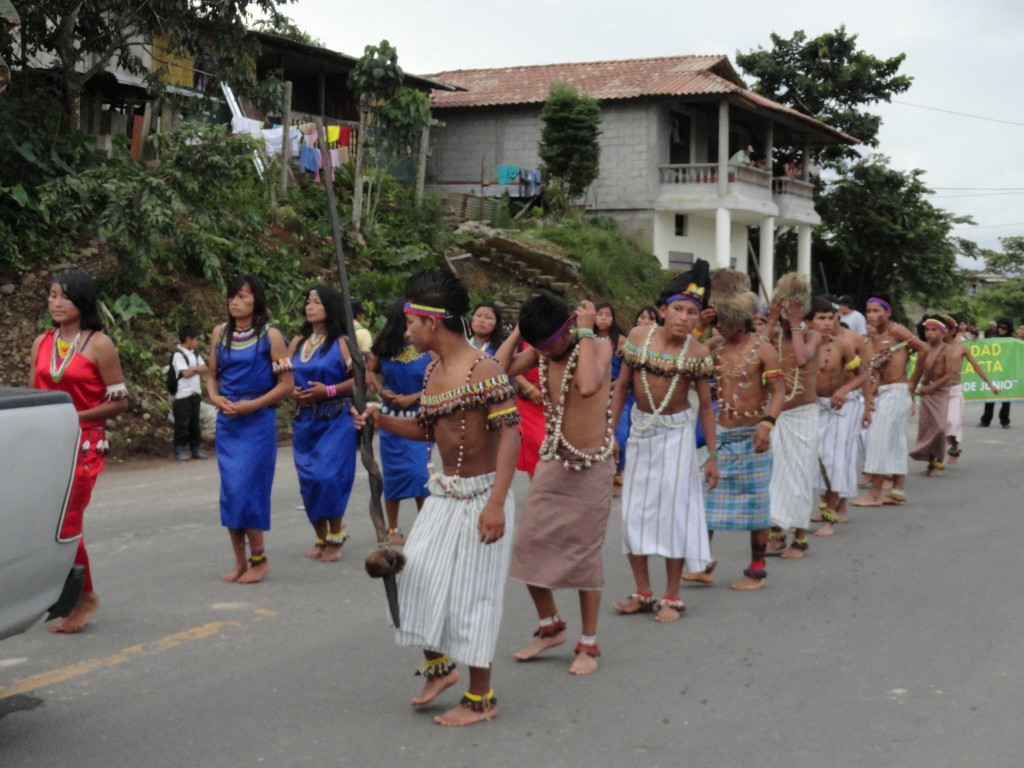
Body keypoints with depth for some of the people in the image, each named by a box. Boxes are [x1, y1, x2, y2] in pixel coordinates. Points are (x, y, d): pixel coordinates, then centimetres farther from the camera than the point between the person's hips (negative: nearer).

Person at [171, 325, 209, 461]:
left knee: (195, 423, 11)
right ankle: (179, 450, 3)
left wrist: (192, 369, -8)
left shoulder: (195, 354, 14)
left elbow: (205, 368, 8)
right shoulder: (178, 354, -11)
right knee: (182, 423, -4)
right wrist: (197, 369, 0)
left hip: (195, 393, 7)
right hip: (183, 395, -7)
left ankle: (196, 449, 16)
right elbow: (186, 373, -17)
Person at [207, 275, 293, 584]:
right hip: (226, 422, 5)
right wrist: (215, 397, -6)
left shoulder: (270, 335, -6)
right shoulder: (220, 333, 7)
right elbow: (212, 376, 15)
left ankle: (258, 557, 8)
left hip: (258, 422, -4)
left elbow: (286, 384, -6)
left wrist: (252, 405, -15)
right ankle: (240, 561, 14)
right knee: (230, 490, 5)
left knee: (247, 488, -8)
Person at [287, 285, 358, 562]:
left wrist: (329, 390, -18)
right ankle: (321, 539, 19)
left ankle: (335, 539, 2)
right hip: (304, 420, 5)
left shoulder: (342, 342, -4)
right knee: (309, 480, 6)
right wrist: (291, 391, -4)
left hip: (335, 421, -5)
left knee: (328, 477, -13)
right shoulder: (298, 342, 11)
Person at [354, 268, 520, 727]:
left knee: (472, 593, 0)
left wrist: (496, 504, -29)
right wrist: (382, 421, 1)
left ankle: (480, 699, 15)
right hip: (443, 493, 8)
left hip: (480, 496, -8)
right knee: (415, 577, 6)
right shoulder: (433, 371, 7)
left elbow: (510, 434, -23)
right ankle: (438, 665, 27)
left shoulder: (481, 369, -18)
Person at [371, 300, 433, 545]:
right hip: (391, 417, 3)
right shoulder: (384, 347, 0)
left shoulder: (427, 348, -8)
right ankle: (393, 529, 18)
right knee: (393, 472, 6)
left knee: (419, 470, -9)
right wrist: (382, 391, -7)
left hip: (419, 418, -2)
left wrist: (411, 398, -15)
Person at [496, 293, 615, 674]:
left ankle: (588, 644, 17)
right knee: (529, 546, 6)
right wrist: (518, 331, -10)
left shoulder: (598, 347, -15)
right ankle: (550, 627, 26)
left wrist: (585, 332, -28)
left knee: (585, 553, 3)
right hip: (551, 461, 5)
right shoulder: (540, 352, 1)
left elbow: (589, 386, -37)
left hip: (590, 467, -5)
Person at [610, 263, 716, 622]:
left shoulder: (698, 353, -10)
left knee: (673, 509, -1)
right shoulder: (639, 336, -5)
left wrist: (712, 455, -3)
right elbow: (622, 385, 4)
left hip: (676, 434, -3)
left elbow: (706, 405, -4)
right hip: (640, 430, 3)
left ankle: (672, 596, 11)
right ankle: (643, 592, 20)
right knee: (634, 510, 6)